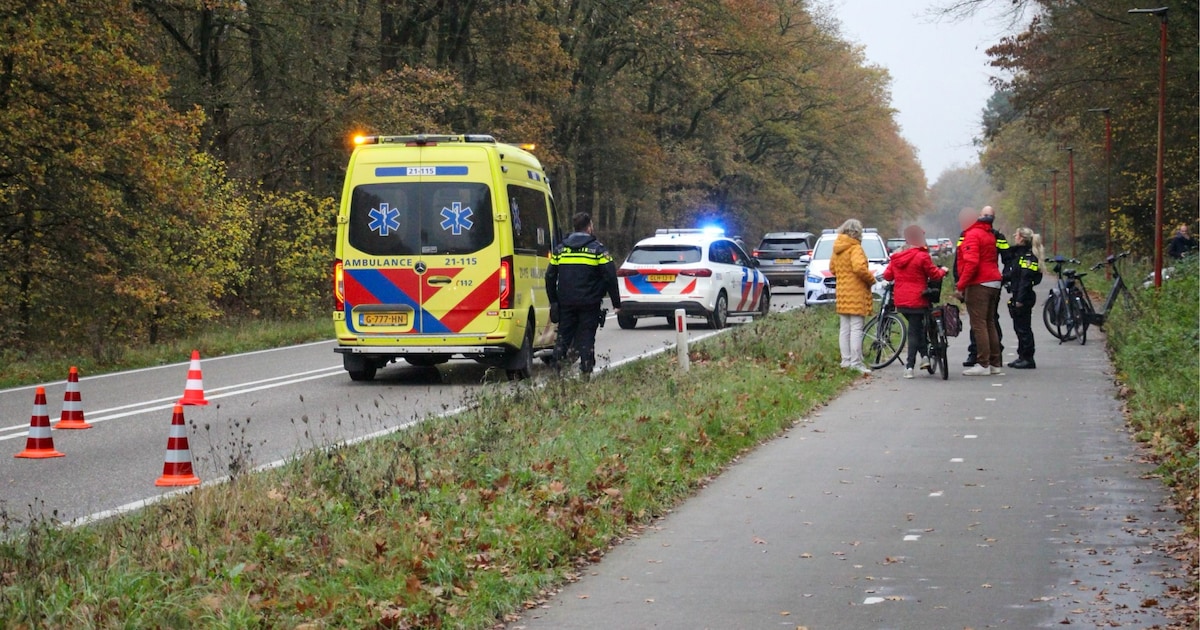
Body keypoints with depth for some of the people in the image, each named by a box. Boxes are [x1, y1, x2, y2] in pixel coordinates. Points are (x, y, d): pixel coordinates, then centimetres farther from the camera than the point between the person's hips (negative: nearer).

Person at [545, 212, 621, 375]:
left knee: (564, 336, 10)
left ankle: (557, 366, 2)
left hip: (566, 303, 3)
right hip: (589, 303, -3)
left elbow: (550, 276, 11)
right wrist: (616, 302, -2)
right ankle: (586, 370, -2)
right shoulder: (597, 249, -3)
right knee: (586, 337, 2)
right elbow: (610, 277, -7)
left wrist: (553, 301, 19)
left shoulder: (560, 249, 9)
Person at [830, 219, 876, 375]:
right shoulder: (855, 248, -14)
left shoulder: (837, 249, 12)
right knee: (856, 329, -8)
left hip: (842, 292, 8)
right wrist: (871, 279, -12)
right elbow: (859, 267, -27)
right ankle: (856, 362, -11)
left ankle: (846, 360, 13)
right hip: (856, 293, -8)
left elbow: (832, 268, 21)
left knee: (844, 329, 11)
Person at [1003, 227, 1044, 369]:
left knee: (1023, 328, -5)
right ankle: (1022, 357, 22)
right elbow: (1009, 275, 21)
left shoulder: (1028, 256, -15)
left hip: (1024, 298, -10)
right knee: (1019, 328, 14)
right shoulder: (1017, 254, 16)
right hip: (1017, 297, 10)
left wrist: (1020, 299, -24)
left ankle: (1028, 359, -1)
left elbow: (1025, 280, -21)